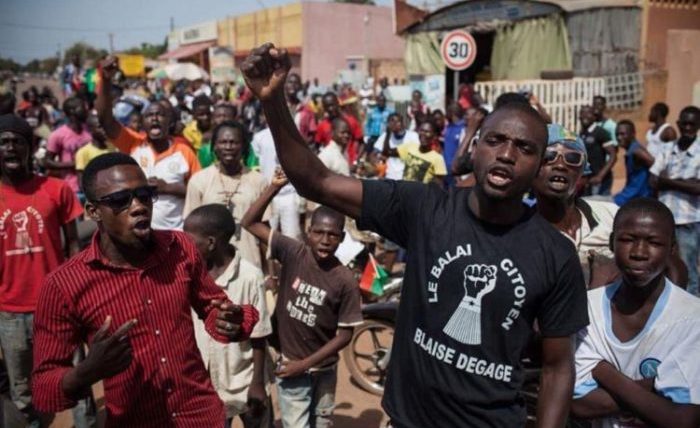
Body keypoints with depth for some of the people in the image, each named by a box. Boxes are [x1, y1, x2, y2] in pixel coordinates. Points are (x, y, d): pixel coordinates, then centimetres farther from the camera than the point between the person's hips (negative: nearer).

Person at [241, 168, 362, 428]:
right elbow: (250, 223, -12)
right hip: (289, 364, -1)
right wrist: (275, 187, -22)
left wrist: (306, 363, -14)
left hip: (323, 368, 1)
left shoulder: (345, 281, -17)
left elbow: (345, 334, -11)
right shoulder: (293, 253, -14)